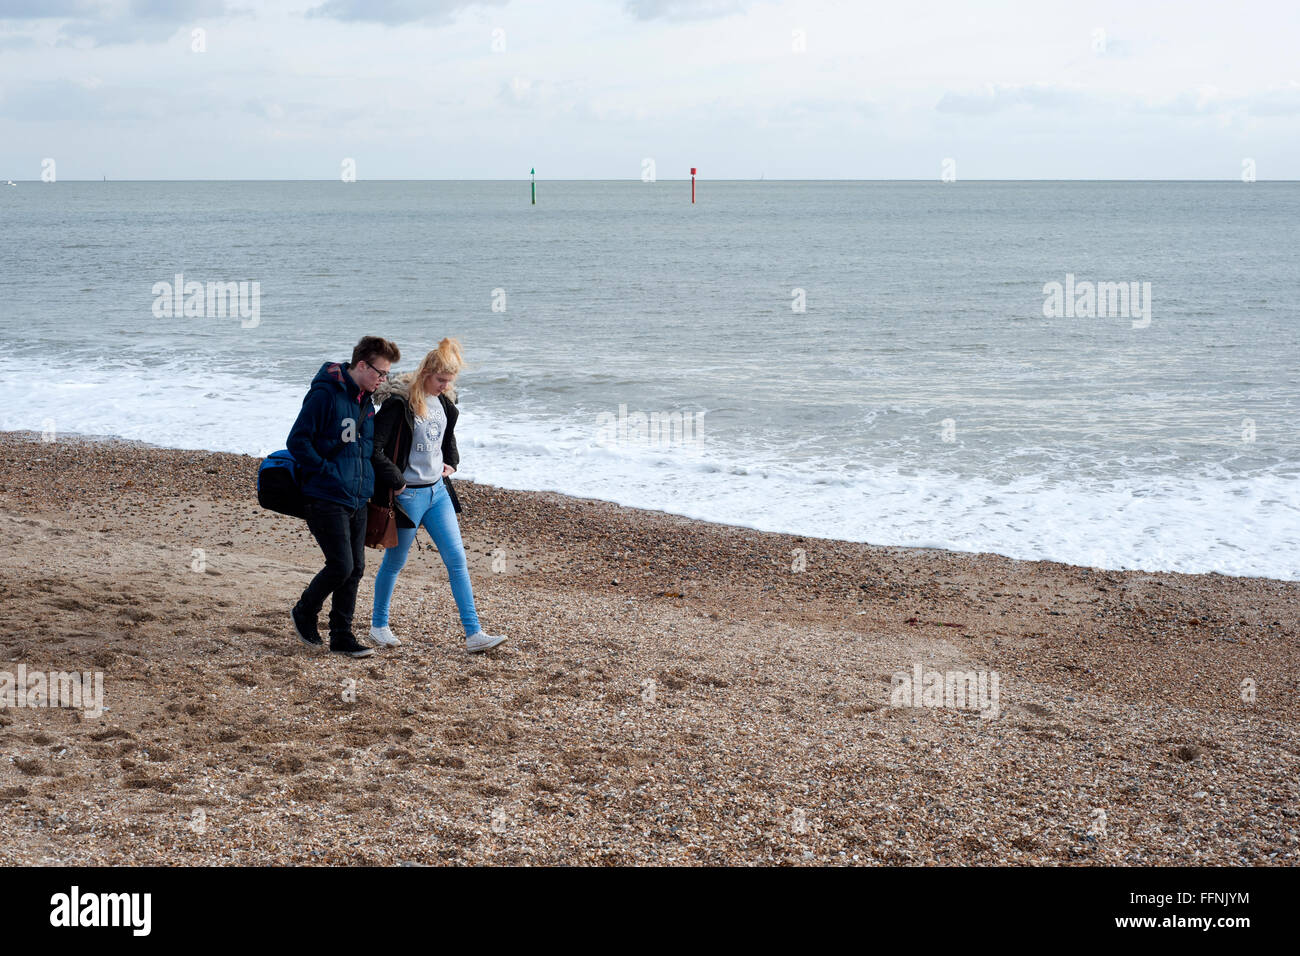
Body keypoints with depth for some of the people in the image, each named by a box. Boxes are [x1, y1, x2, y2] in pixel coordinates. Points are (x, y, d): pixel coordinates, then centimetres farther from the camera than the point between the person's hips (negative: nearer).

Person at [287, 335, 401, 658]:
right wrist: (327, 472, -15)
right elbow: (297, 441, -15)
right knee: (341, 567, -9)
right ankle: (305, 612, 16)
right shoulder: (325, 395, -13)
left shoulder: (366, 402, 13)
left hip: (357, 501, 8)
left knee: (355, 569, 7)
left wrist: (367, 480, 14)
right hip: (326, 499, -8)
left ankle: (342, 636, 16)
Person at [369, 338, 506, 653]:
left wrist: (451, 461, 12)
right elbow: (375, 448, -20)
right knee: (394, 562, 9)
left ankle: (473, 634, 0)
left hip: (437, 490, 7)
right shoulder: (399, 403, -18)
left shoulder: (444, 402, 6)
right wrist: (394, 481, -17)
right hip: (408, 494, -6)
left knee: (457, 559, 0)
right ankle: (378, 625, 29)